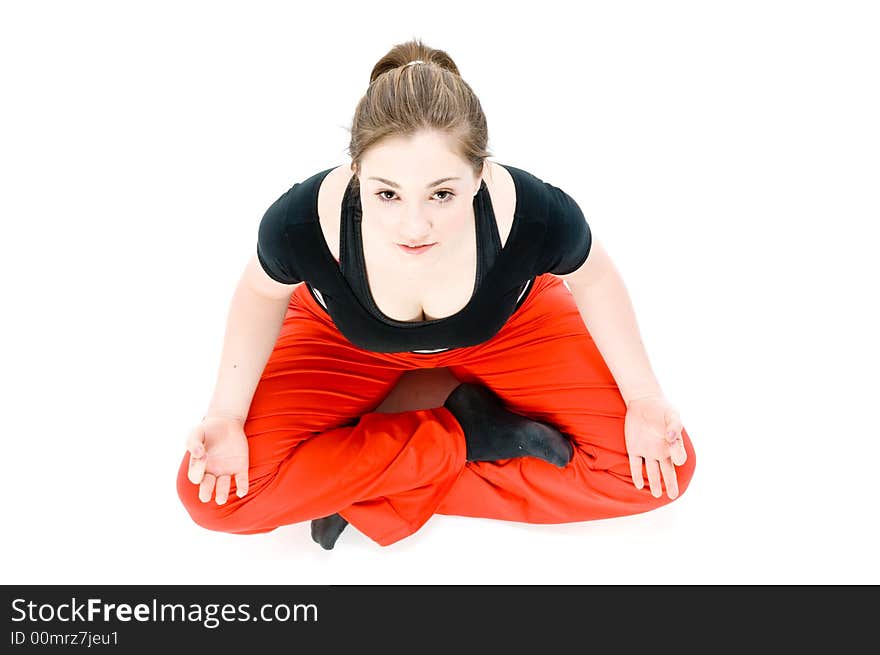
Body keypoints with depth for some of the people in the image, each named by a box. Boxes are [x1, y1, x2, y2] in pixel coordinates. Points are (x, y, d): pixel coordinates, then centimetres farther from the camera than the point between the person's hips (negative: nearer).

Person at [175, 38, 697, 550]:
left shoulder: (536, 215, -38)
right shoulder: (302, 223, -36)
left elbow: (592, 277, -12)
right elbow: (263, 291, -10)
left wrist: (644, 397, -13)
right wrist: (227, 413, -18)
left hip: (507, 328, 1)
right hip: (349, 340, 0)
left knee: (653, 468, -15)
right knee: (216, 493, -18)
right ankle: (469, 427, -10)